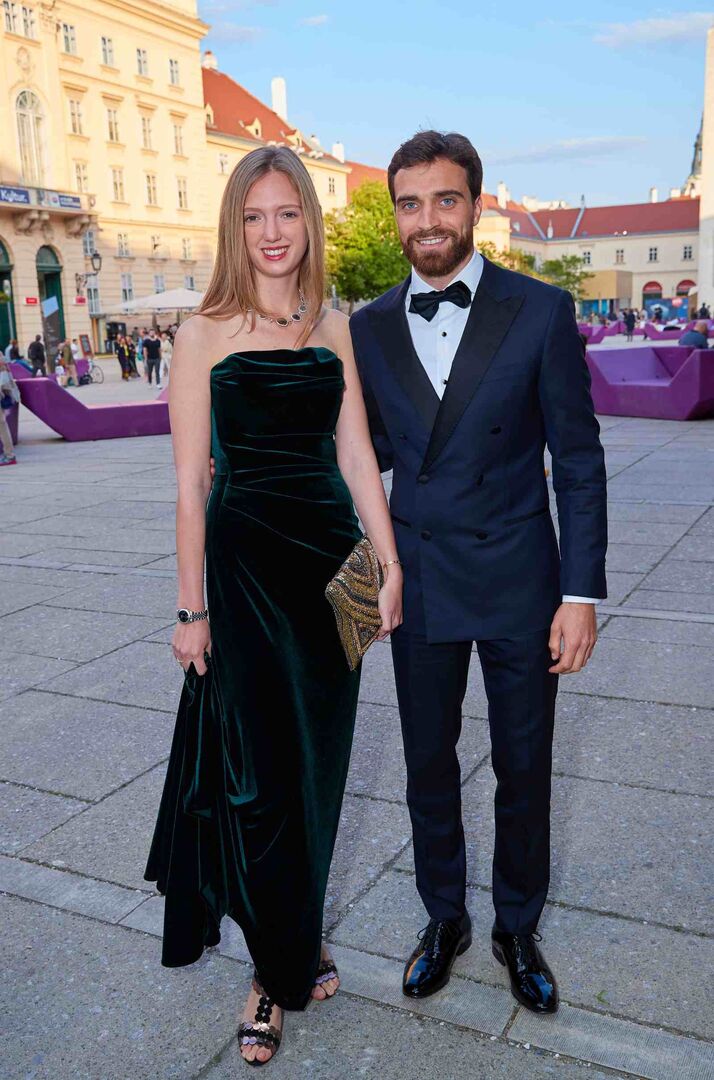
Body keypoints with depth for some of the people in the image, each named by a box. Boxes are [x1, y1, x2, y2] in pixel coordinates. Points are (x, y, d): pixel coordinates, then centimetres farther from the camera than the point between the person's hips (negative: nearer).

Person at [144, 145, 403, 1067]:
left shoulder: (333, 327, 8)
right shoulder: (204, 334, -5)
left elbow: (355, 452, 5)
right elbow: (191, 481, -6)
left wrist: (389, 562, -1)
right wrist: (192, 608, -6)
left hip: (332, 555, 5)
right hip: (246, 558, -4)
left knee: (318, 761, 14)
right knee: (260, 771, 3)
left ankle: (295, 940, 36)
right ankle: (278, 972, 23)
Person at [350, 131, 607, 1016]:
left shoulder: (540, 312, -7)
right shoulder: (370, 326, 2)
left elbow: (578, 459, -6)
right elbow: (375, 447, 9)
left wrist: (582, 592, -10)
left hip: (516, 584, -2)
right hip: (418, 585, 2)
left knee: (523, 771, 13)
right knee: (428, 765, 15)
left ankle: (517, 928, 37)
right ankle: (443, 918, 39)